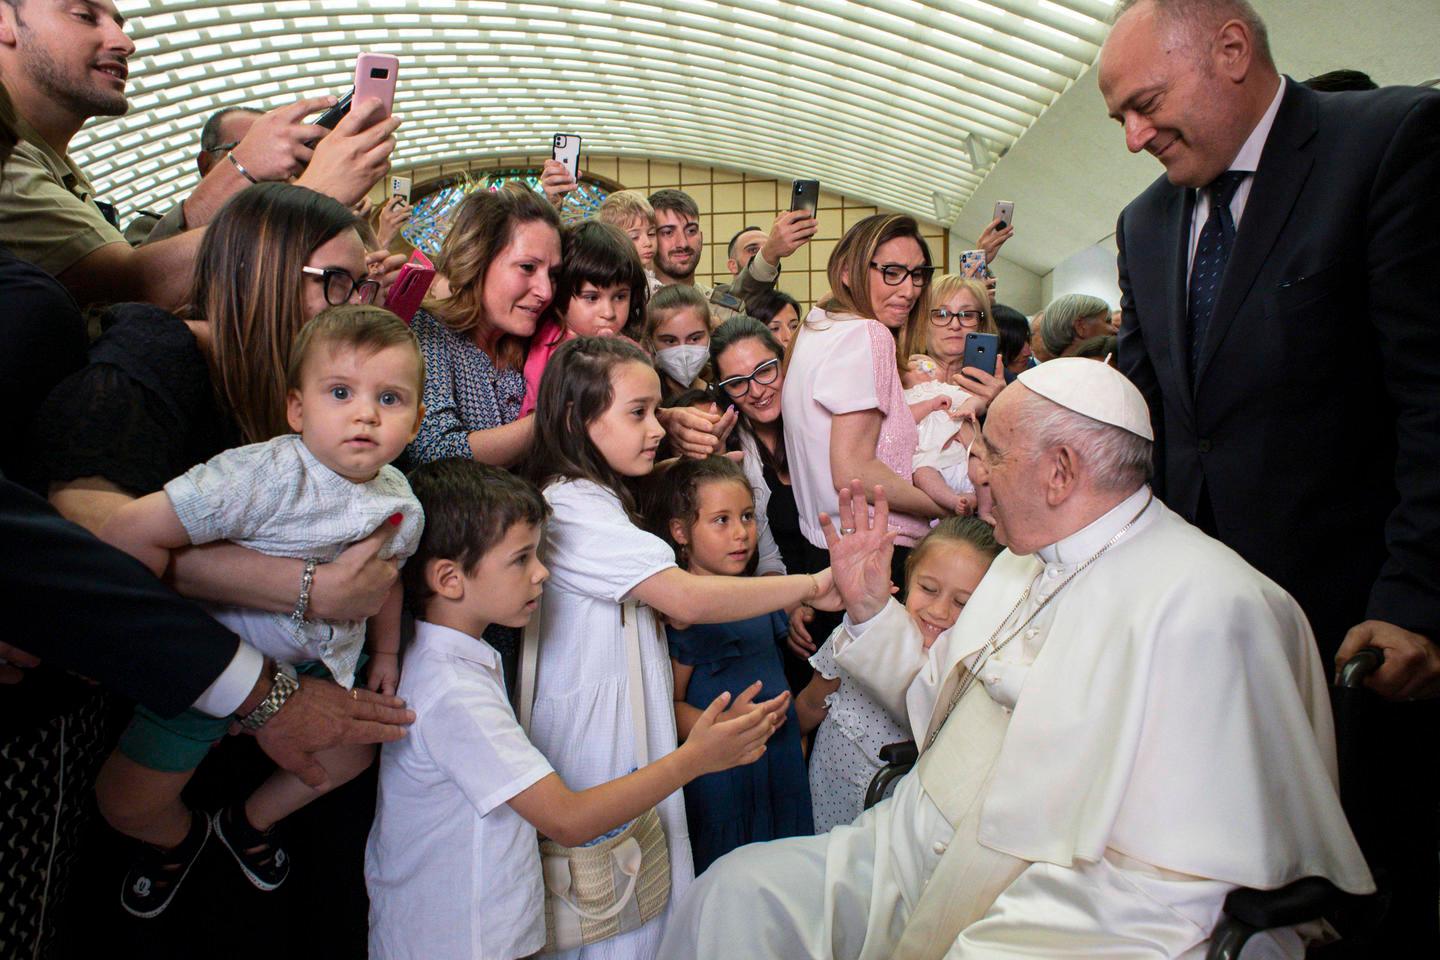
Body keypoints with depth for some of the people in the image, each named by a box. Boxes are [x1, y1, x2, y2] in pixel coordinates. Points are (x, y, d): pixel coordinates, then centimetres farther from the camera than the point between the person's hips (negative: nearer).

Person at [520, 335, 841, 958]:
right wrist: (809, 586, -19)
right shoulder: (570, 507, -19)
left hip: (627, 731, 10)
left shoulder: (596, 500, 15)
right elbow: (687, 600, -26)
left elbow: (665, 608, 15)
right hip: (595, 738, -10)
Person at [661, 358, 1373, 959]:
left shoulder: (1205, 606, -19)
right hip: (916, 861, 8)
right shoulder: (1027, 559, 11)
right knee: (740, 889, -10)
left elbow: (1163, 896, -23)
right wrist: (870, 609, 5)